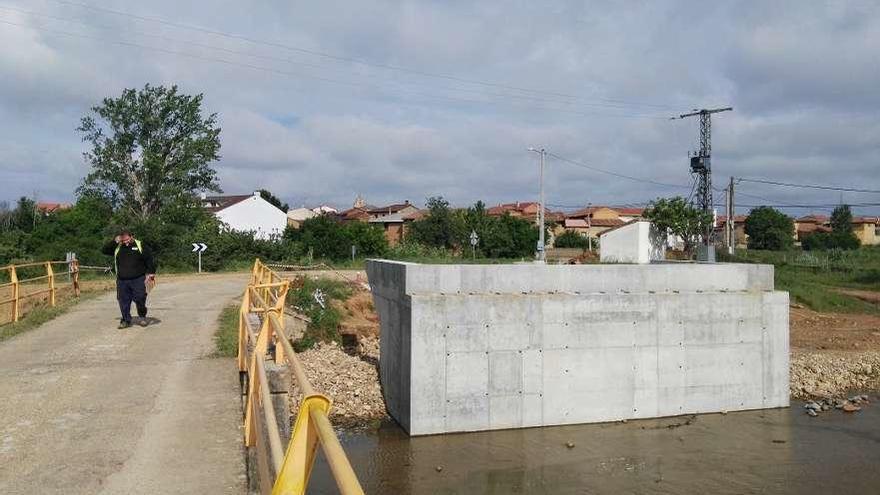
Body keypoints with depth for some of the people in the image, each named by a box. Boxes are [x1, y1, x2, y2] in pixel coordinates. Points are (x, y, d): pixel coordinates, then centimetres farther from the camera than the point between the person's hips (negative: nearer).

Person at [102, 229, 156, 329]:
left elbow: (150, 259, 0)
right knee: (123, 301, 3)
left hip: (138, 279, -3)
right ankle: (126, 320, 15)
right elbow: (104, 250, 7)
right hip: (122, 281, 3)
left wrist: (151, 273, -10)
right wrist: (115, 241, -3)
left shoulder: (140, 246, 2)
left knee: (140, 299, -6)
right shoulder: (117, 248, 12)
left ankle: (142, 317, 15)